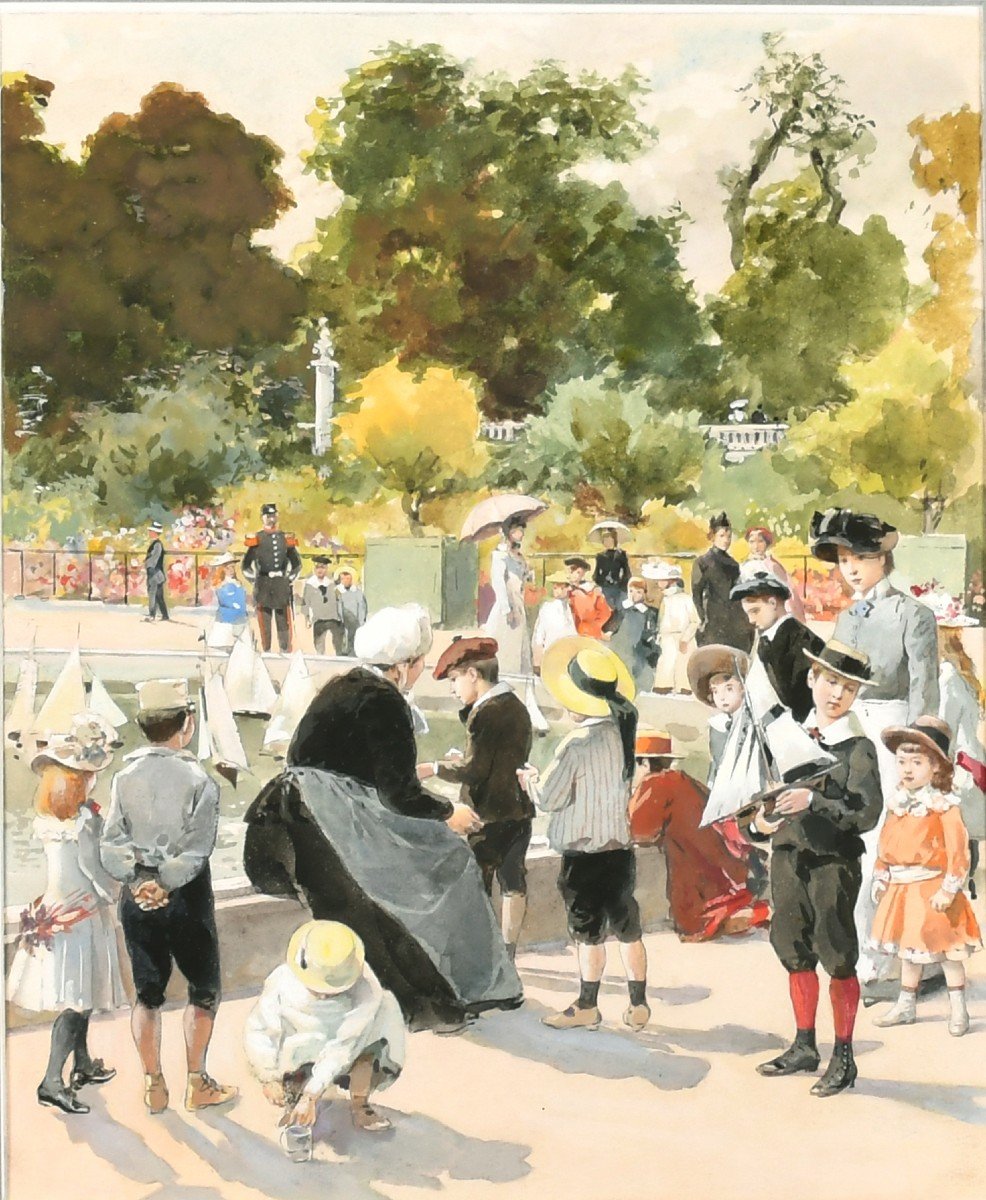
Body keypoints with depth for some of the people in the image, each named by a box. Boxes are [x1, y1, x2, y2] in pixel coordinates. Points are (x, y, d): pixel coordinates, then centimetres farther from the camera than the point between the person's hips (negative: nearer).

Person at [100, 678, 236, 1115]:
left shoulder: (124, 778, -1)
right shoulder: (198, 780, -11)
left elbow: (111, 843, -9)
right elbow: (197, 847, -19)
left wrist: (137, 881, -16)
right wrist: (165, 885, -16)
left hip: (135, 899, 4)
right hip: (186, 898, -3)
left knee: (147, 993, 14)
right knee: (203, 990, 13)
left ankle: (154, 1087, 19)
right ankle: (197, 1084, 15)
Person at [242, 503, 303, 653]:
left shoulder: (287, 539, 9)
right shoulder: (256, 539, 3)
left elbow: (297, 563, 18)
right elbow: (246, 565, 7)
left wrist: (290, 579, 8)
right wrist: (255, 580, 1)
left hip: (282, 586, 2)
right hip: (263, 587, -2)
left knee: (284, 624, 3)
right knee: (264, 623, 2)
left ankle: (286, 652, 7)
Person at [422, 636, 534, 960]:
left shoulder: (486, 712, -18)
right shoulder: (516, 706, 9)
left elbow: (474, 771, -19)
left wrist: (434, 769, -10)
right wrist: (469, 706, 9)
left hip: (489, 815, -9)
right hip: (519, 810, 9)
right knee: (513, 882, 14)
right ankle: (507, 954, 23)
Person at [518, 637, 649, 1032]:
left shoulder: (577, 745, -20)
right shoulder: (621, 733, 1)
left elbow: (548, 798, -13)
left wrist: (531, 778, 6)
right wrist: (545, 778, 12)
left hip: (584, 854, -6)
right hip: (620, 847, 7)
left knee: (589, 933, 4)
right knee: (628, 929, 12)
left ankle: (587, 1007, 14)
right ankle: (638, 1005, 20)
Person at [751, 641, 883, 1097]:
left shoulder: (859, 748, -9)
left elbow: (866, 814, -19)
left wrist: (813, 801, -29)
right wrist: (760, 821, -6)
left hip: (833, 864, -5)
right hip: (788, 858, 5)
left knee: (838, 960, 1)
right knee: (796, 956, 15)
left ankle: (843, 1060, 15)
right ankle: (804, 1047, 30)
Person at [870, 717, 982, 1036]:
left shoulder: (945, 805, -13)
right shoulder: (897, 805, 7)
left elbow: (958, 851, -16)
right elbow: (885, 848, 12)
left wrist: (948, 890, -20)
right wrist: (880, 882, 9)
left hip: (932, 889, -6)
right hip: (901, 890, 6)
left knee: (947, 951, 2)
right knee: (908, 951, 17)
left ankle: (958, 1010, 13)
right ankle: (905, 1007, 29)